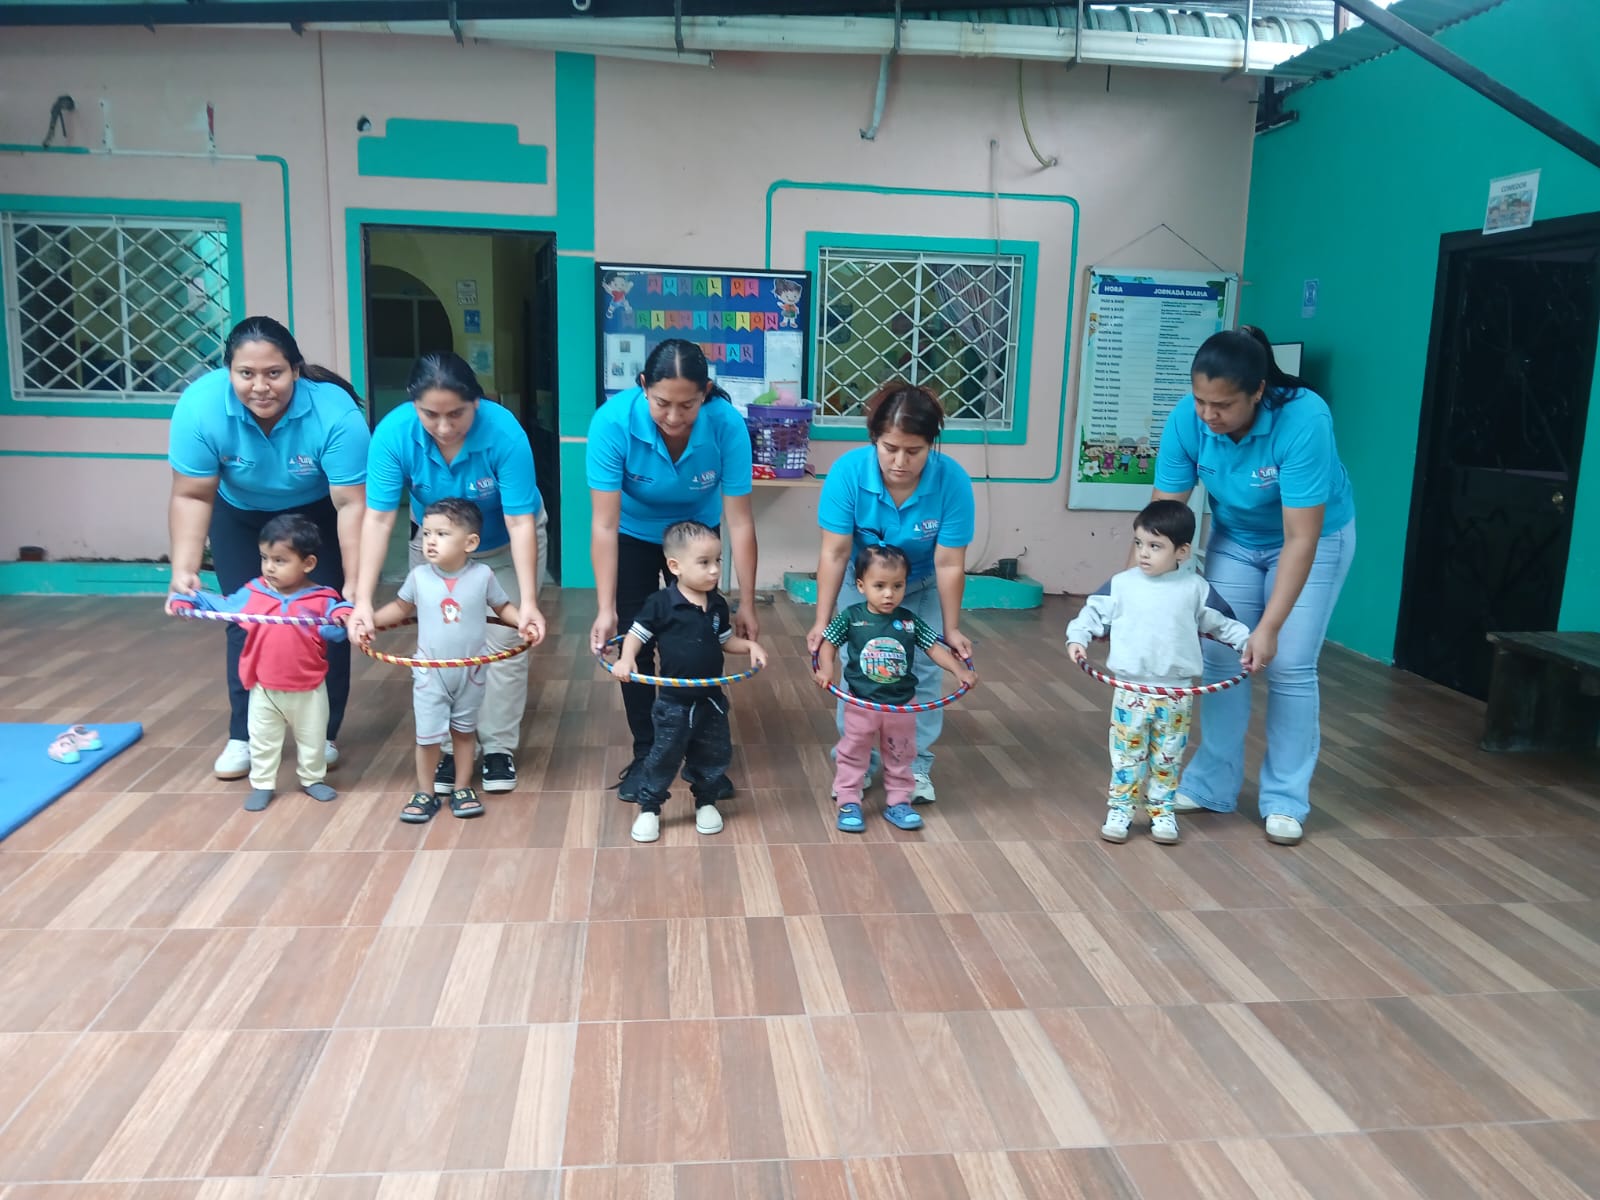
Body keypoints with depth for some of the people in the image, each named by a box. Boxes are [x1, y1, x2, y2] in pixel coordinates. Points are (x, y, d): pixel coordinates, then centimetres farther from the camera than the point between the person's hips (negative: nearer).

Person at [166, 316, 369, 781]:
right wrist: (184, 569, -34)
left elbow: (351, 504, -33)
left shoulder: (335, 413, -36)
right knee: (246, 620, 0)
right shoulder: (199, 406, -31)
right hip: (240, 515, 2)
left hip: (317, 513, -1)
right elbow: (192, 497, -22)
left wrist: (355, 589, -37)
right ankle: (244, 736, 13)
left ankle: (323, 733, 10)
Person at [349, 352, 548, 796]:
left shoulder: (504, 432, -35)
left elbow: (520, 523, -34)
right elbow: (378, 519, -30)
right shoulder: (393, 433, -29)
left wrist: (529, 603, -40)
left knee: (505, 644, -5)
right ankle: (448, 747, 15)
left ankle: (499, 748, 11)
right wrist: (363, 600, -36)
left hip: (506, 545, -2)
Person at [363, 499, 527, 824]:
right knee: (428, 734, 4)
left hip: (471, 672, 0)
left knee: (464, 730, 16)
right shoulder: (419, 575, -8)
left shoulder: (482, 575, -12)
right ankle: (425, 793, 20)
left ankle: (462, 788, 29)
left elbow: (503, 606, -1)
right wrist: (369, 620, -4)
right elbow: (401, 607, 7)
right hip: (430, 673, 0)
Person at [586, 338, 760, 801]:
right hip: (634, 535, 0)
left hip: (696, 534, 1)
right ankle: (644, 754, 16)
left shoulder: (727, 424, -33)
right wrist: (605, 610, -34)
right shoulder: (613, 421, -35)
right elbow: (604, 525, -32)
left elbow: (739, 521, -26)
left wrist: (747, 605, -23)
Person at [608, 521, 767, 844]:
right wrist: (626, 659, -25)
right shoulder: (661, 604, -15)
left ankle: (706, 802, 36)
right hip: (673, 702, -4)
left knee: (714, 755, 15)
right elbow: (636, 634, -9)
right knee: (664, 757, 5)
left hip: (711, 699, 5)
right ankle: (649, 809, 23)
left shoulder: (717, 605, 1)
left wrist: (750, 645, -4)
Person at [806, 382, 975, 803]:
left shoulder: (953, 480, -32)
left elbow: (949, 564, -25)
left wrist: (951, 629, -19)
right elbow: (835, 552, -27)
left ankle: (917, 767, 11)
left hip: (922, 588, 0)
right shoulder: (847, 471, -31)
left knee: (923, 673, -5)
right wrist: (822, 621, -27)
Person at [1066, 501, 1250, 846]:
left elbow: (1221, 621, 9)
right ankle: (1120, 809, 18)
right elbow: (1093, 612, 4)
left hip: (1177, 694, 1)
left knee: (1168, 757, 12)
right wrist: (1078, 638, -10)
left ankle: (1162, 811, 25)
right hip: (1131, 690, 0)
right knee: (1126, 754, 6)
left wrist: (1247, 641, 0)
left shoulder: (1195, 588, -2)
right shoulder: (1121, 584, -4)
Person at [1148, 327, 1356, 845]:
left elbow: (1300, 540, -36)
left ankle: (1285, 801, 8)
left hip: (1314, 538, -3)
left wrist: (1269, 627, -38)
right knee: (1221, 656, 0)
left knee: (1290, 667, -6)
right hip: (1234, 538, 4)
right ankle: (1212, 786, 13)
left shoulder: (1303, 420, -37)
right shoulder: (1186, 420, -26)